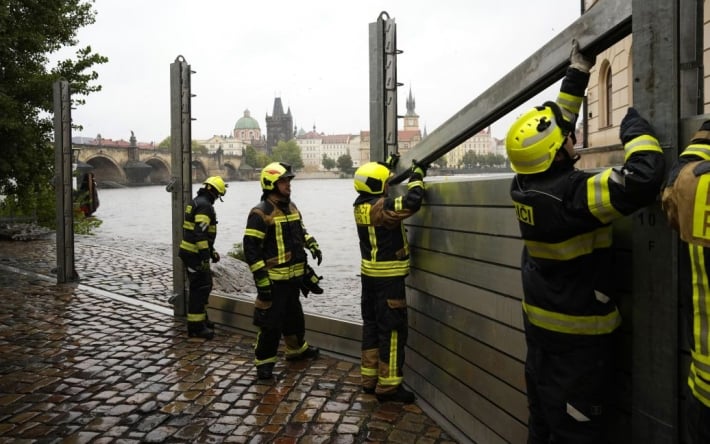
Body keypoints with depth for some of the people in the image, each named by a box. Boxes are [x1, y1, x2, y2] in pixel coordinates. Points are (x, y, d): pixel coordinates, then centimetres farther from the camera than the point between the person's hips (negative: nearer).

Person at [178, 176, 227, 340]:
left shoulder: (196, 202, 17)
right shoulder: (205, 206, -16)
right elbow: (200, 233, -25)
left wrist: (211, 251, 26)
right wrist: (205, 256, -24)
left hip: (190, 252, 10)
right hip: (195, 254, -10)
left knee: (204, 286, 18)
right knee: (200, 288, -4)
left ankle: (200, 318, 29)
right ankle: (195, 327, 3)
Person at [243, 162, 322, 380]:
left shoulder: (291, 207, 10)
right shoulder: (261, 213, -17)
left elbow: (300, 231, 25)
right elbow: (251, 248, -19)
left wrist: (313, 245, 7)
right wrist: (261, 278, -22)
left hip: (294, 275, 8)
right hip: (274, 278, -8)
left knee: (294, 315, 23)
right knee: (271, 321, -2)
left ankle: (297, 349, 42)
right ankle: (264, 362, 13)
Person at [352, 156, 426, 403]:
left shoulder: (361, 204, 5)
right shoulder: (382, 207, -21)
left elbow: (373, 182, 27)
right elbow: (412, 203, -32)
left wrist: (388, 165, 28)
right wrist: (417, 176, -14)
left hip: (369, 274, 9)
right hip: (388, 278, -9)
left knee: (372, 326, 15)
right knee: (393, 330, -2)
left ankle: (369, 379, 24)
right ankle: (388, 386, 4)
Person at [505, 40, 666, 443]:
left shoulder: (525, 186, -4)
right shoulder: (572, 195, -28)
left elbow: (556, 122, 9)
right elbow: (643, 179, -34)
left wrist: (578, 74, 13)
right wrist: (636, 130, -15)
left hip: (540, 323, 8)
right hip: (578, 335, -8)